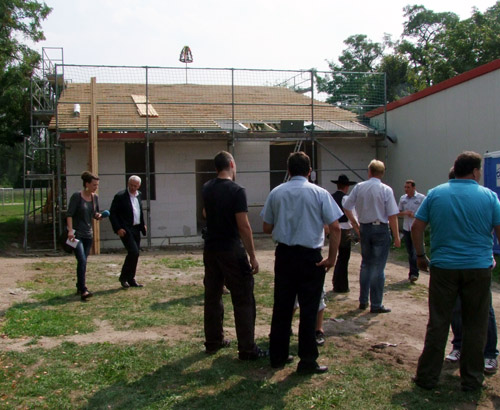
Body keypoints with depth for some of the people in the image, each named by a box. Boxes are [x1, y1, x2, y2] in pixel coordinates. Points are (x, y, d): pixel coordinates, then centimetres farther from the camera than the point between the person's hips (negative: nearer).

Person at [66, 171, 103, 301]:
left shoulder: (95, 197, 8)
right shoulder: (77, 196, -10)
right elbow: (69, 214, -12)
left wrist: (98, 216, -3)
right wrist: (70, 230, -22)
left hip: (88, 234, 6)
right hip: (76, 233, -6)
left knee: (83, 261, 11)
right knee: (82, 261, -16)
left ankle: (79, 287, 25)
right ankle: (83, 290, -18)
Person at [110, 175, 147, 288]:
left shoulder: (139, 195, 11)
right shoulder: (120, 196, -9)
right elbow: (112, 213, -9)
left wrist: (143, 224, 17)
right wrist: (118, 228, -16)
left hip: (136, 229, 7)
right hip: (126, 230, -7)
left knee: (135, 254, 9)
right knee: (133, 252, -15)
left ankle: (131, 279, 18)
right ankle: (123, 277, 1)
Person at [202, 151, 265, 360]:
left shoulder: (206, 189, 7)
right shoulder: (237, 190, -15)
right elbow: (244, 226, -18)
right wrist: (252, 256, -13)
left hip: (210, 249, 7)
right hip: (231, 251, -7)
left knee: (212, 296, 15)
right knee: (243, 300, -1)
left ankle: (213, 342, 25)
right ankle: (247, 349, 2)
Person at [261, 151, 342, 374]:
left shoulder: (276, 193, 3)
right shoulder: (319, 193, -5)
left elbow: (267, 227, 6)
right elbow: (335, 227, -10)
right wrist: (332, 257, -5)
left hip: (283, 254, 4)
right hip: (310, 257, -3)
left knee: (282, 306, 12)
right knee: (309, 308, 4)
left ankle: (278, 356, 22)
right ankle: (307, 361, 11)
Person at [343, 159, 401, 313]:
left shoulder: (359, 187, 0)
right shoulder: (386, 190, -10)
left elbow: (346, 207, 3)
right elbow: (392, 215, -12)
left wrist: (356, 225, 14)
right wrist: (396, 237, -5)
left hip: (364, 229, 4)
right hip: (381, 230, -4)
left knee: (365, 264, 17)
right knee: (378, 268, 1)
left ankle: (363, 301, 22)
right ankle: (376, 305, 6)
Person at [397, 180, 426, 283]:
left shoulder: (421, 198, -4)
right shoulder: (402, 198, 10)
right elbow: (398, 213, 15)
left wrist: (415, 215, -17)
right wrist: (404, 213, -7)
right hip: (406, 228, 5)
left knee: (415, 252, -12)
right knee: (409, 252, 10)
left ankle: (414, 273, -13)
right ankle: (412, 272, 20)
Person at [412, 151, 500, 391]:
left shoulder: (435, 194, 1)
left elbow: (416, 227, 1)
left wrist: (420, 256, 12)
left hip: (443, 267, 1)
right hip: (479, 267, -1)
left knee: (437, 324, 7)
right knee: (475, 325, 10)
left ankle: (427, 376, 13)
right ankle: (471, 379, 19)